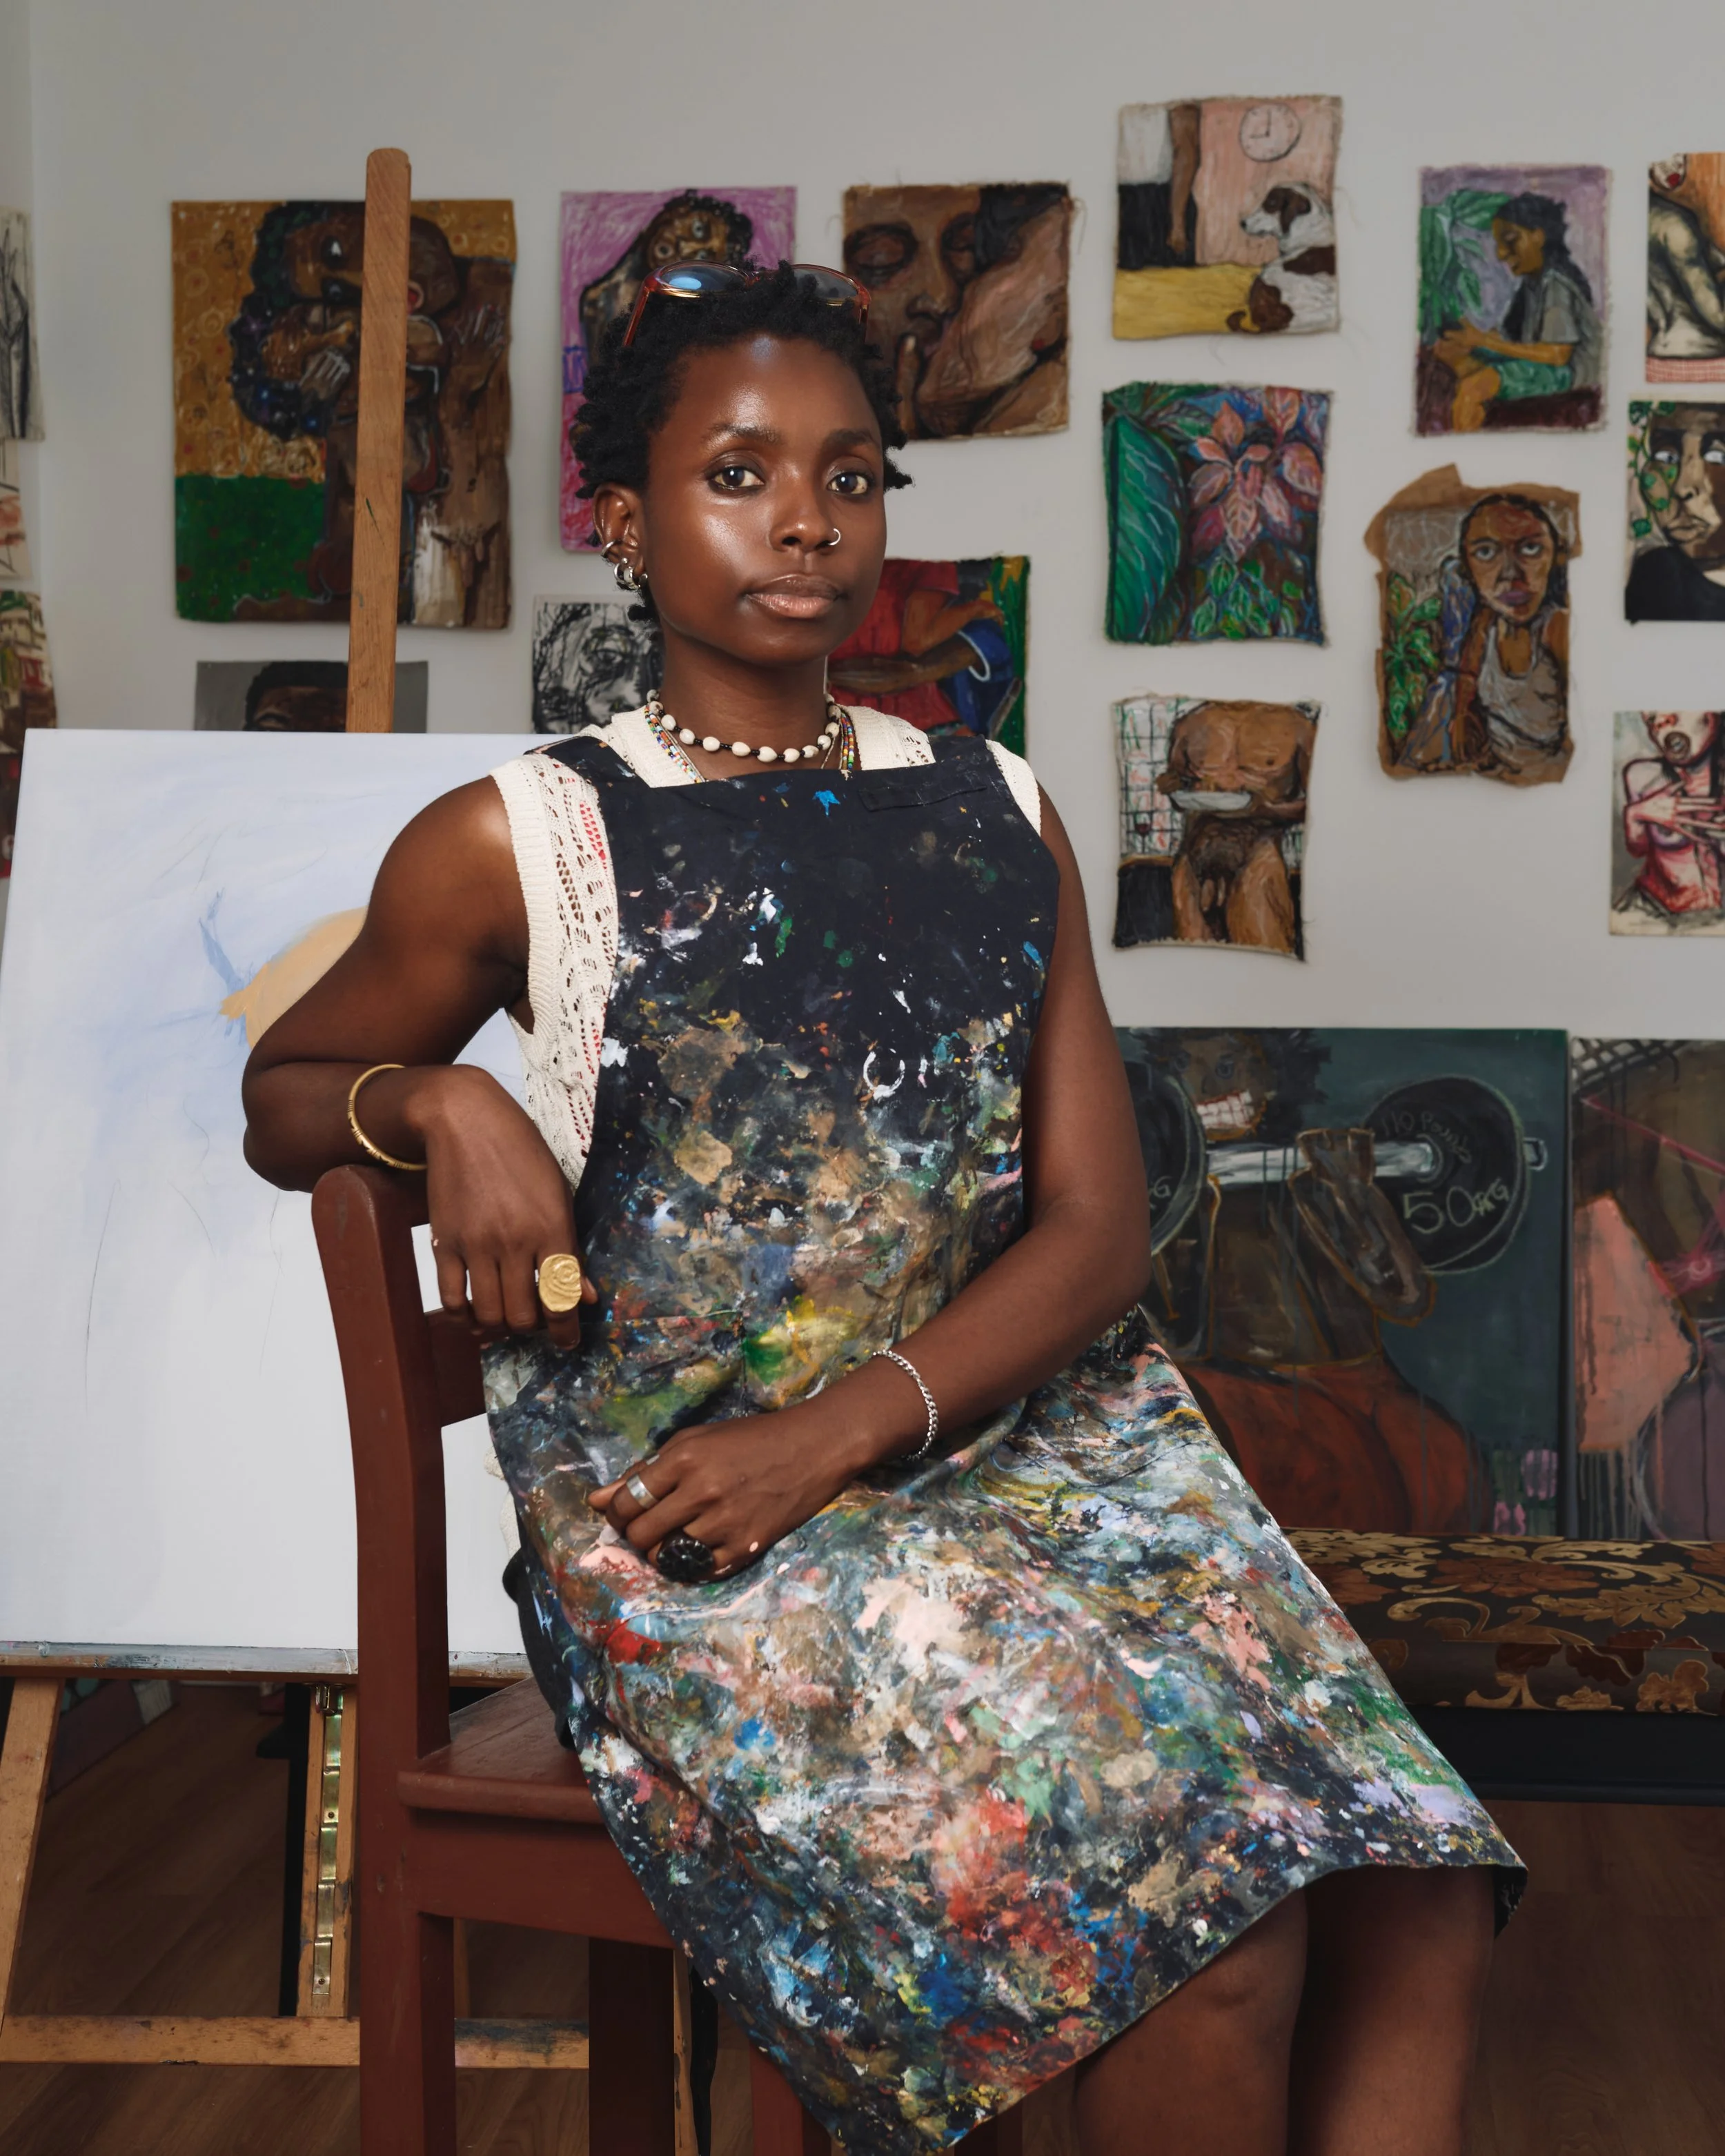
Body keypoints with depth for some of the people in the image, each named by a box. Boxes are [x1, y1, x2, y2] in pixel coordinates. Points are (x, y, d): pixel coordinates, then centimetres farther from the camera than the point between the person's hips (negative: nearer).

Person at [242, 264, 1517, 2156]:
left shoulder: (996, 816, 11)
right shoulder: (518, 845, 2)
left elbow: (1096, 1224, 5)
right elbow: (281, 1100, 17)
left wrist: (836, 1430, -10)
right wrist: (443, 1102, -7)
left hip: (1018, 1424, 4)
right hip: (685, 1523, -4)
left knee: (1413, 1907, -19)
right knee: (1210, 1934, -22)